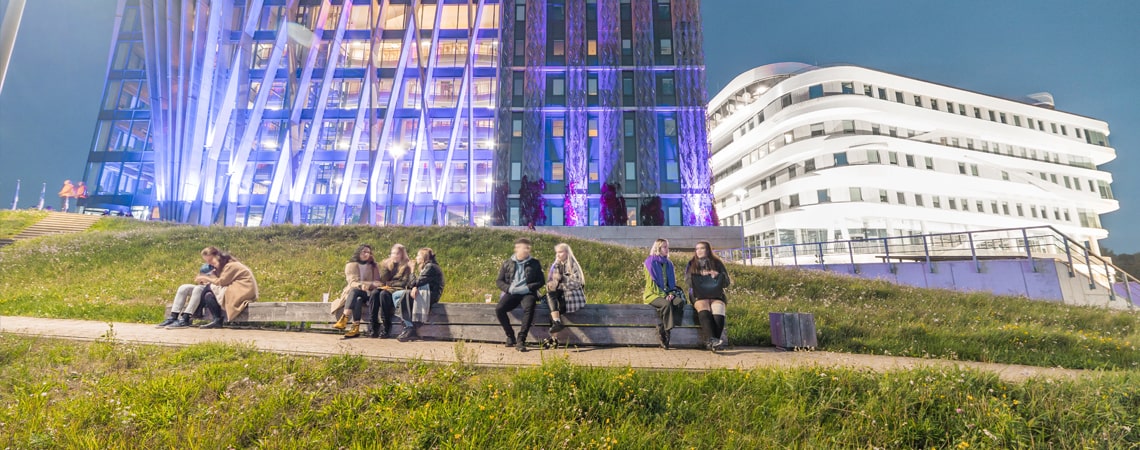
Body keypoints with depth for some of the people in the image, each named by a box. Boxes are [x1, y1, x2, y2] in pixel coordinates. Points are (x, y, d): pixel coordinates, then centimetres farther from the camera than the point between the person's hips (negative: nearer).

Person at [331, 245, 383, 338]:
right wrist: (361, 285, -27)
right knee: (358, 299, -36)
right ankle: (356, 327, -46)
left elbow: (377, 282, 6)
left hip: (368, 293, 0)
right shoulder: (351, 265, 9)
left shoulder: (372, 266, 15)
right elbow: (352, 282, -5)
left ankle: (344, 319, -42)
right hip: (353, 293, 0)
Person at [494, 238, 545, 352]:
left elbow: (541, 281, 7)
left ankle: (521, 340, -30)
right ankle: (510, 335, -6)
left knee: (529, 308, -35)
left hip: (527, 293, -1)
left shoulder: (535, 263, 12)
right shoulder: (507, 263, 13)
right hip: (511, 294, 1)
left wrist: (527, 287, -9)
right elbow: (499, 281, 11)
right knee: (499, 308, -27)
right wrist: (509, 288, -9)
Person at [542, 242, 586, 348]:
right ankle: (557, 322, -35)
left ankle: (553, 338, -26)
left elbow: (576, 283, -14)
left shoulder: (573, 265, -3)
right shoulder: (555, 266, 14)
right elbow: (549, 281, 10)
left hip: (572, 295, -5)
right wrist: (551, 285, -14)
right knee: (550, 293, -25)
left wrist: (559, 286, -21)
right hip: (559, 295, 5)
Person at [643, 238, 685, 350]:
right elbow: (651, 283, -10)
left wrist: (671, 293, -5)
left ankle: (662, 329, -24)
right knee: (666, 304, -36)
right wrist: (663, 295, -18)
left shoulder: (669, 263, 15)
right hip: (653, 293, -5)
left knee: (680, 301, -26)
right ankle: (663, 332, -24)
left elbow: (672, 281, 16)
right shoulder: (650, 262, -4)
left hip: (667, 293, 5)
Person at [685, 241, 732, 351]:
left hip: (716, 296, 1)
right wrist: (701, 275, -8)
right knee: (704, 312, -33)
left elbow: (726, 283, 13)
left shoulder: (717, 263, 17)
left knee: (718, 313, -31)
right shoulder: (691, 264, 18)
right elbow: (688, 281, 5)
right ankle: (712, 339, -48)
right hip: (699, 296, -1)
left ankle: (711, 342, -41)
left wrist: (718, 275, -7)